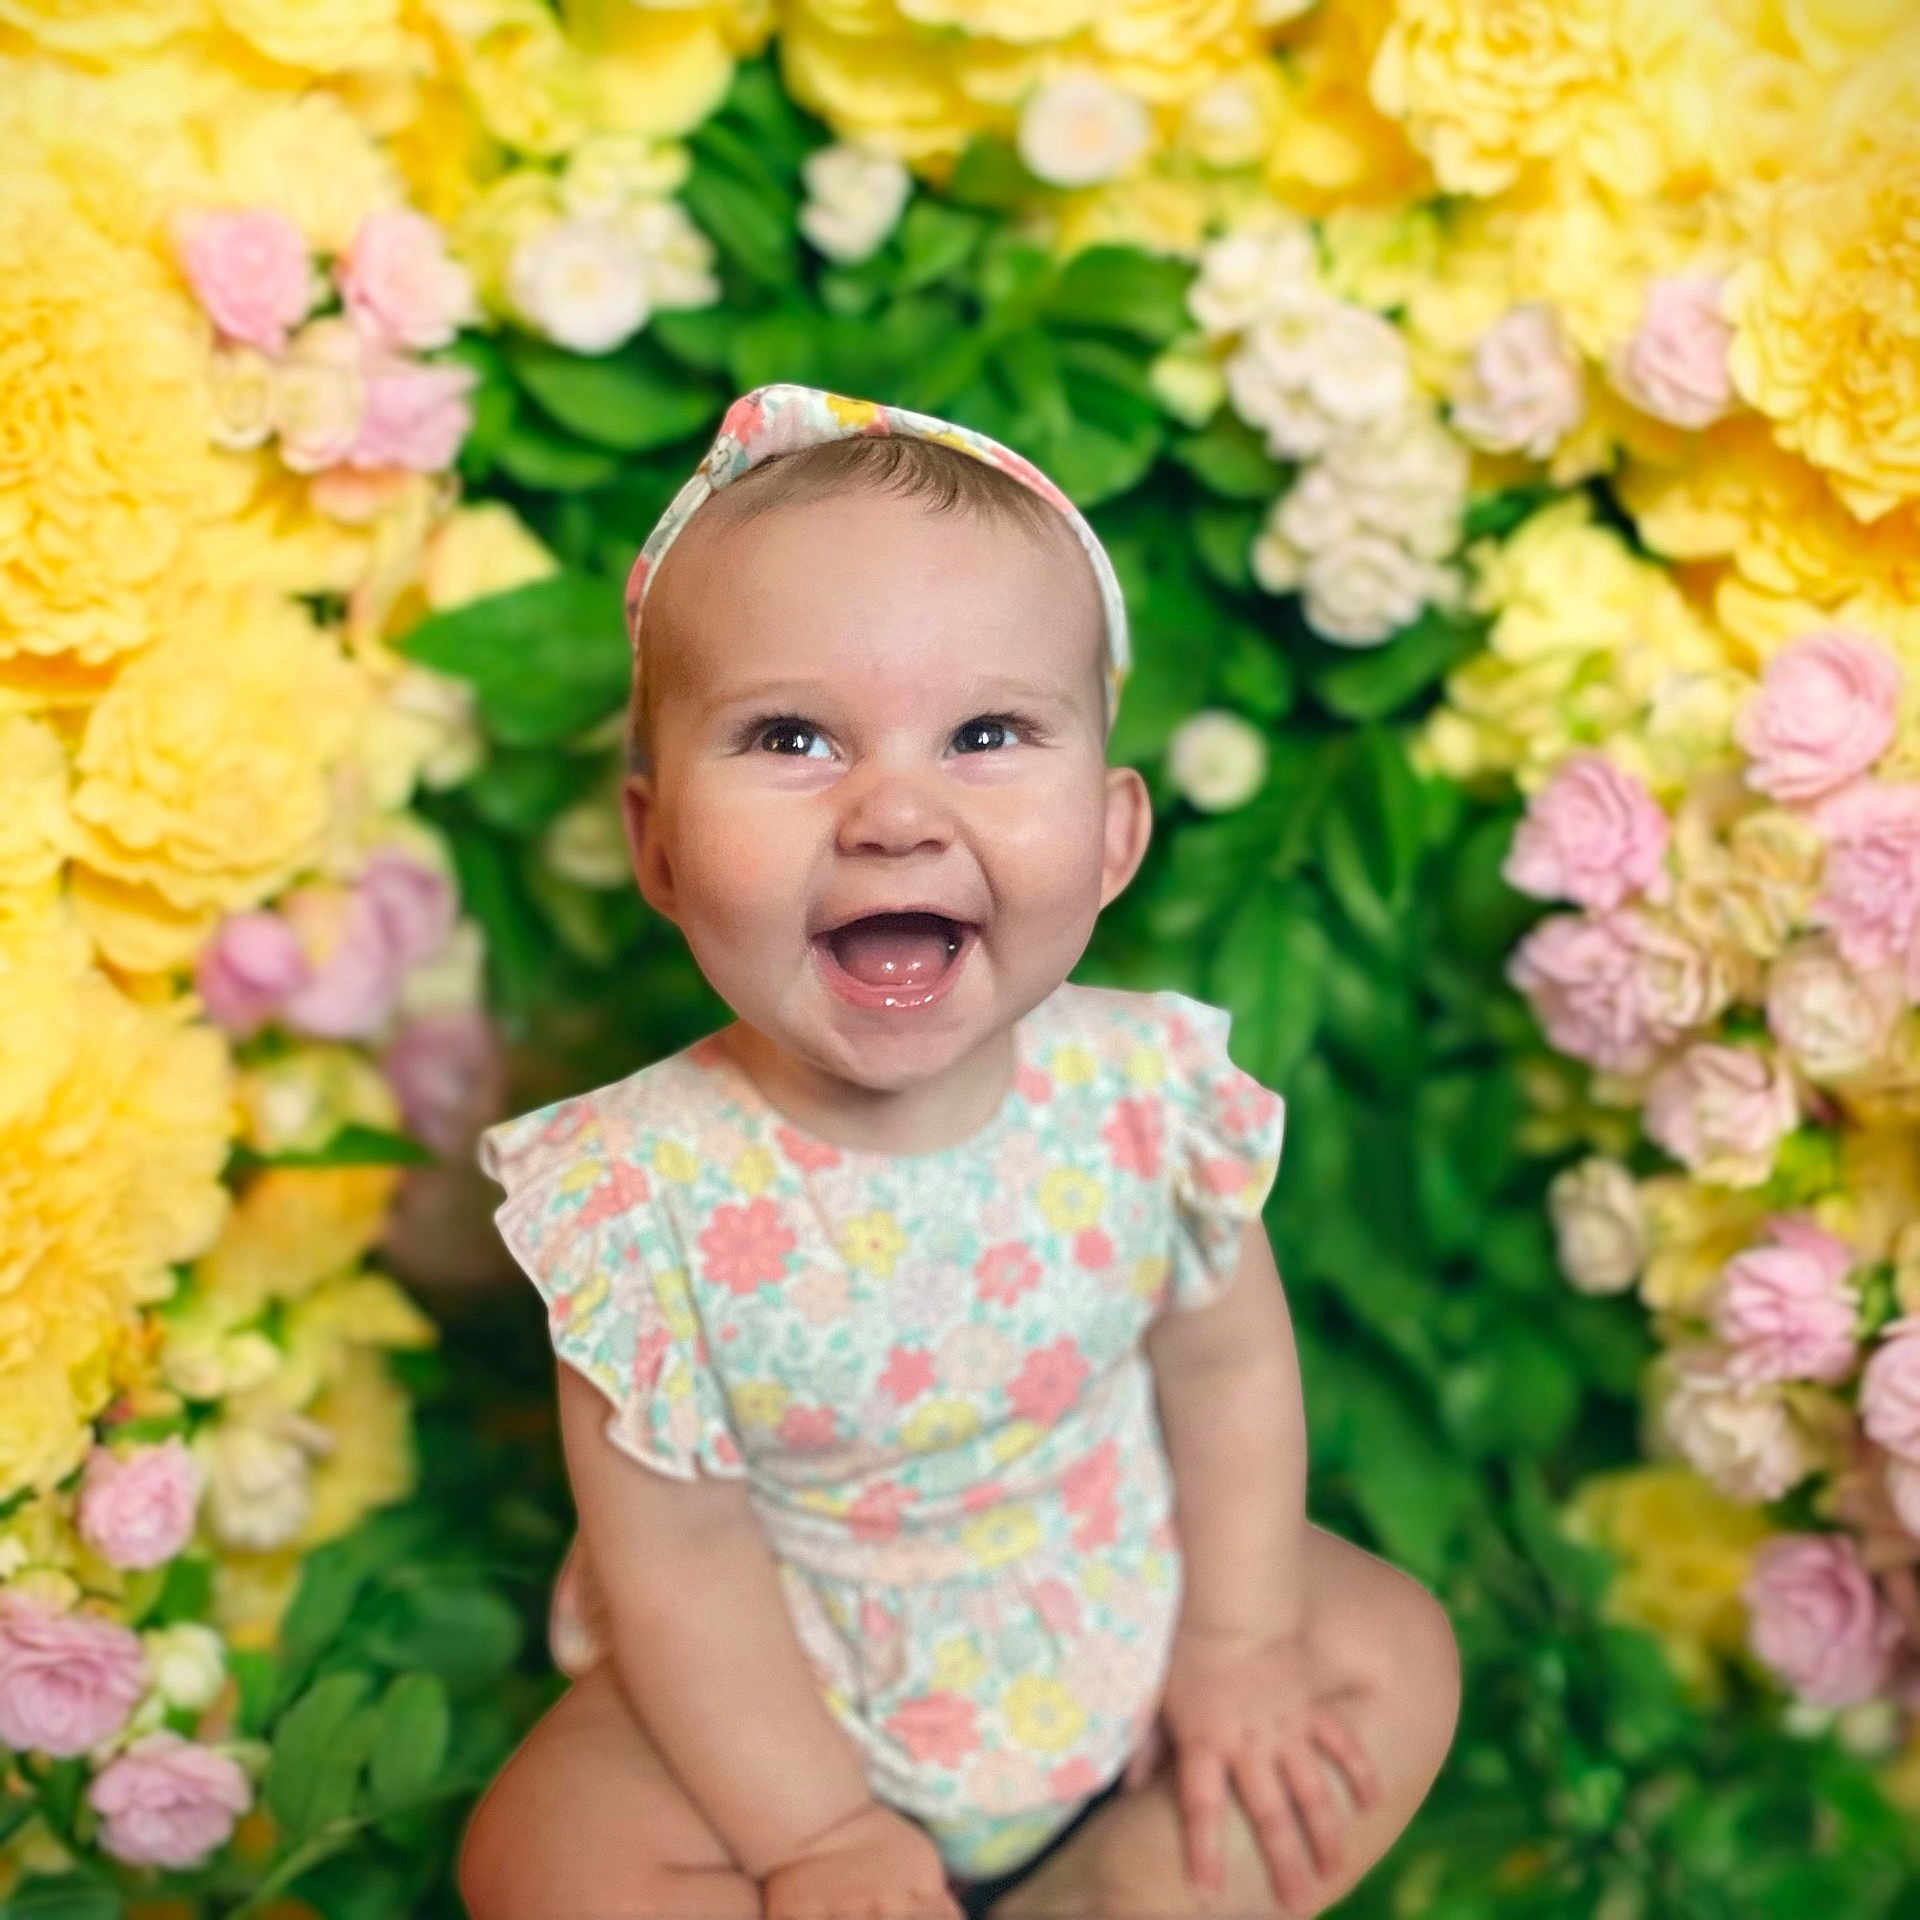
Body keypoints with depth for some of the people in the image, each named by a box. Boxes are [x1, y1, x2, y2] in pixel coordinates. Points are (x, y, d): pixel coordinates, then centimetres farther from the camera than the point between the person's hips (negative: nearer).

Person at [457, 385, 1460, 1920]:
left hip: (1125, 1606, 3)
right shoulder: (645, 1197, -26)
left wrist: (1237, 1641, -3)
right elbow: (676, 1556, -18)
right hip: (792, 1690, -2)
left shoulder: (1143, 1091, -20)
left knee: (1395, 1659, -2)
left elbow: (1228, 1362, -4)